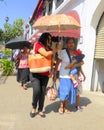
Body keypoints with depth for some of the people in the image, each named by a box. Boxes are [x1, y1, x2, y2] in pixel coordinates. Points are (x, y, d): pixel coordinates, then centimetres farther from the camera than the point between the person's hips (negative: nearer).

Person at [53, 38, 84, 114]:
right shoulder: (63, 52, -8)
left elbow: (82, 62, 0)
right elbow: (57, 64, -6)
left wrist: (75, 65, -18)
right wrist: (54, 74, -8)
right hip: (64, 76, -4)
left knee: (70, 91, 10)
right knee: (64, 92, -7)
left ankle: (65, 107, 27)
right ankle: (61, 106, 18)